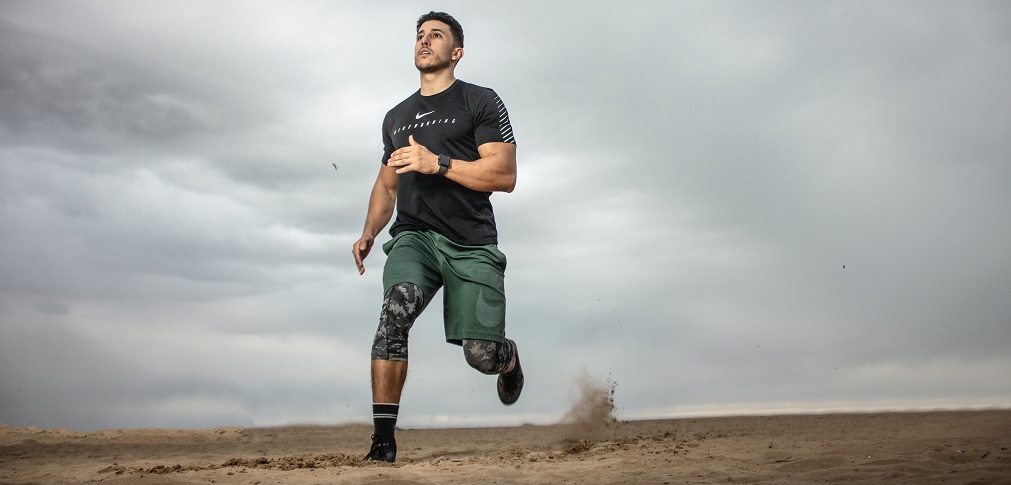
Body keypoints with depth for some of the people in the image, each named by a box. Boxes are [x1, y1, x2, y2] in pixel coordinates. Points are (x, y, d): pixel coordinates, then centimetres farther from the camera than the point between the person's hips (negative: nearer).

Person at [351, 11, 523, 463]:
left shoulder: (481, 102, 4)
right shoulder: (396, 117, 21)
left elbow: (504, 175, -6)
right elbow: (386, 184, 29)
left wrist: (437, 163, -16)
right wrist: (368, 234, 12)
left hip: (471, 243, -3)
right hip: (414, 235, 3)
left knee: (481, 354, -10)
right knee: (397, 307, -29)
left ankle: (509, 357, 31)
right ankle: (383, 437, -24)